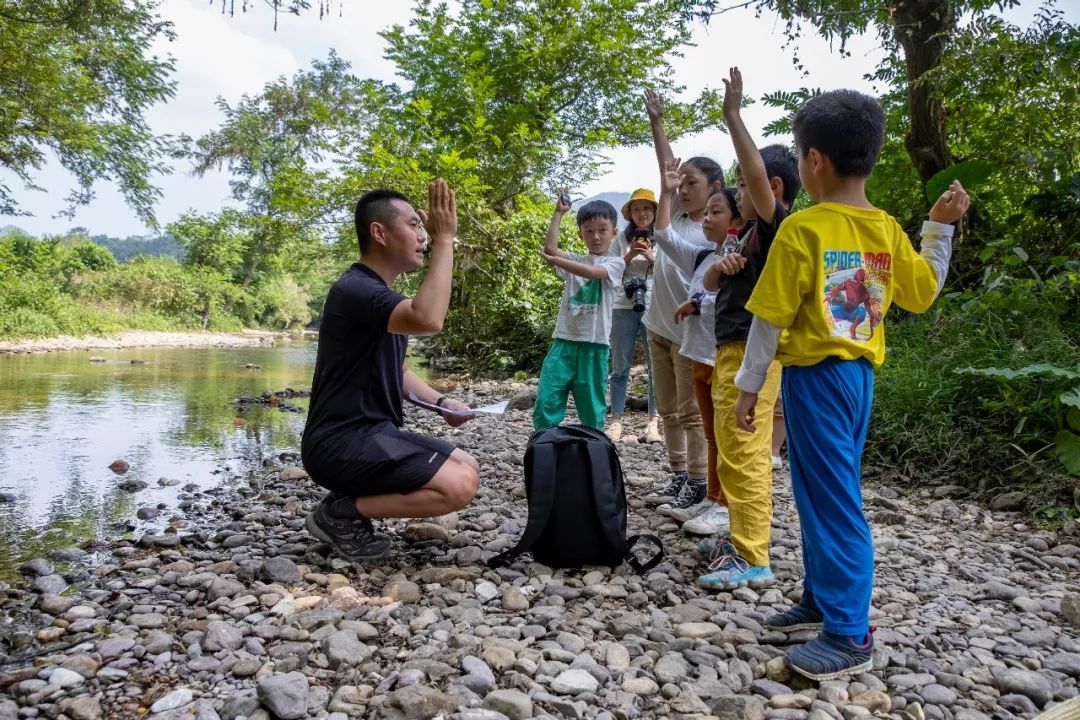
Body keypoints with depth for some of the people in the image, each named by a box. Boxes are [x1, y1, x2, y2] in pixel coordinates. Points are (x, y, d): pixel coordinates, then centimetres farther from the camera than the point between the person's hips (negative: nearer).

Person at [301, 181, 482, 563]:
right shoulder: (355, 288, -18)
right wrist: (445, 238, -27)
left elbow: (395, 371, 22)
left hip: (377, 432, 10)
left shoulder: (381, 294, 15)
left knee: (468, 468, 11)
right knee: (459, 485, -21)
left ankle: (355, 499, 10)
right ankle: (340, 513, -5)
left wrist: (441, 402, 5)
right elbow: (428, 320, -37)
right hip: (341, 442, -10)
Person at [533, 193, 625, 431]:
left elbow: (590, 272, -17)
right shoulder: (574, 260, 13)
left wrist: (554, 260, -13)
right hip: (564, 340, 3)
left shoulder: (615, 263, 3)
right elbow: (550, 247, -5)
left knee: (591, 406, 5)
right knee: (546, 400, -4)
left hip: (594, 344, -3)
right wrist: (558, 212, 0)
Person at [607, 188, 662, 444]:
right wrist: (630, 255, -7)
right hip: (624, 307, 1)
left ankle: (653, 421, 7)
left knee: (656, 366, 0)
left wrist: (651, 256, -8)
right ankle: (615, 420, 8)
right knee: (620, 367, 3)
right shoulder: (622, 238, 9)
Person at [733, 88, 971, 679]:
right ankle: (822, 597, 32)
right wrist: (941, 227, 23)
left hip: (815, 376, -8)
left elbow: (771, 318, -13)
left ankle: (849, 637, 7)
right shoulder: (888, 230, 5)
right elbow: (925, 293, 17)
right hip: (860, 373, 8)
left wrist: (748, 387, -5)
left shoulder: (802, 230, -15)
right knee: (827, 491, 18)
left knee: (831, 499, -2)